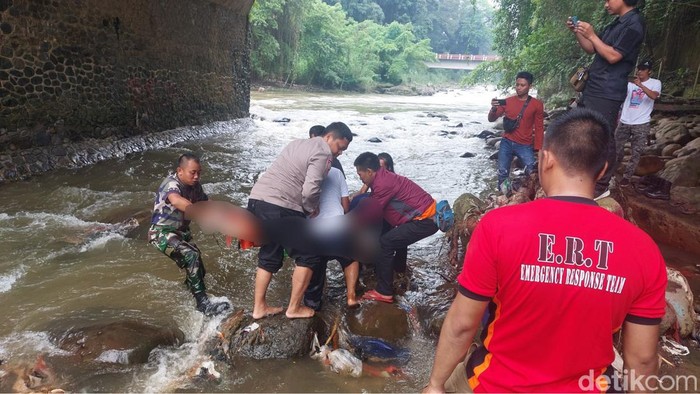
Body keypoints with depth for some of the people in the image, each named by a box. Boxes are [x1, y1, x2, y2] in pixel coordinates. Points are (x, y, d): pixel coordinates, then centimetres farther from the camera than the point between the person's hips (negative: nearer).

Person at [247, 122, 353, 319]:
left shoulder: (299, 143, 24)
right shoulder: (323, 153, -5)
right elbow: (310, 191, -16)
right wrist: (313, 210, 4)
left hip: (257, 199, 9)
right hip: (280, 208, -9)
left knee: (269, 256, 22)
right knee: (308, 256, 7)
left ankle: (259, 307, 28)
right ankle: (294, 308, 15)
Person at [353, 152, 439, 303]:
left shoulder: (383, 183, -19)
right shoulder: (383, 178, 13)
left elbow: (371, 213, -13)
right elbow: (370, 203, 20)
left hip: (425, 219, -11)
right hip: (428, 215, 11)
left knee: (385, 243, -9)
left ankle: (384, 293, -4)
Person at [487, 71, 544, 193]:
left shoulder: (537, 104, -1)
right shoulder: (507, 101, 4)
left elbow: (539, 128, 2)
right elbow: (491, 119, 4)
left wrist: (538, 148, -4)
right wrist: (494, 108, -19)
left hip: (525, 146, -2)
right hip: (507, 143, 2)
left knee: (532, 174, -15)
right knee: (502, 173, 5)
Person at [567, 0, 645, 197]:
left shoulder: (633, 24, -11)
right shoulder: (616, 24, 19)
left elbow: (613, 56, -18)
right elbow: (592, 49, 22)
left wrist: (591, 34, -13)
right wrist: (576, 32, 8)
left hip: (607, 94, -10)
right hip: (593, 90, 10)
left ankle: (601, 186, 0)